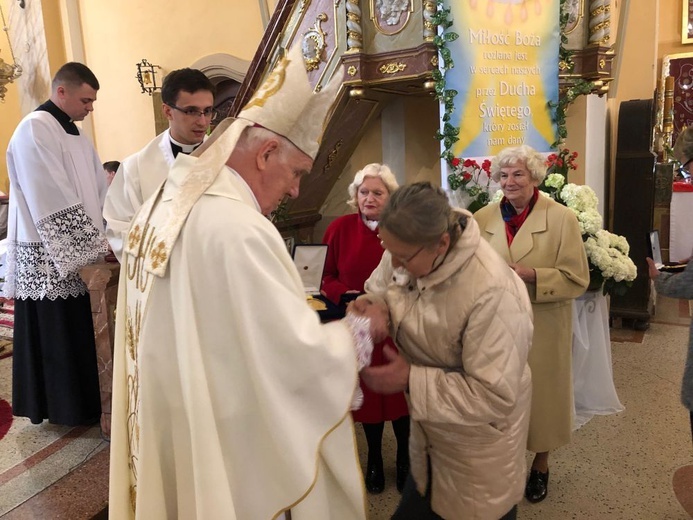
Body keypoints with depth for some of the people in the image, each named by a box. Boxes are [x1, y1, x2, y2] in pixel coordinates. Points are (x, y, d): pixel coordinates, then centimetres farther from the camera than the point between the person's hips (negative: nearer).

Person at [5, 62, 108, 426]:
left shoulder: (76, 136, 15)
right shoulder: (34, 130, -13)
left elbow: (101, 191, 12)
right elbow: (56, 201, -20)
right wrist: (98, 245, -19)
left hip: (80, 253, 8)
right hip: (48, 259, -8)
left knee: (79, 333, 12)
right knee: (57, 337, 3)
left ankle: (82, 403, 25)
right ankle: (63, 409, 18)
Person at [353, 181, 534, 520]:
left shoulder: (492, 294, -38)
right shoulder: (406, 251, -16)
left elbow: (496, 396, -32)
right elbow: (381, 287, 4)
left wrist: (411, 380, -34)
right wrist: (370, 303, -20)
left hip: (478, 439, -6)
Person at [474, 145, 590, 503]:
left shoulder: (562, 218, -8)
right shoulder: (482, 218, 2)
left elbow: (577, 279, -10)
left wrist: (531, 275, -24)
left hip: (542, 328, -2)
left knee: (541, 392, 13)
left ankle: (540, 465, 38)